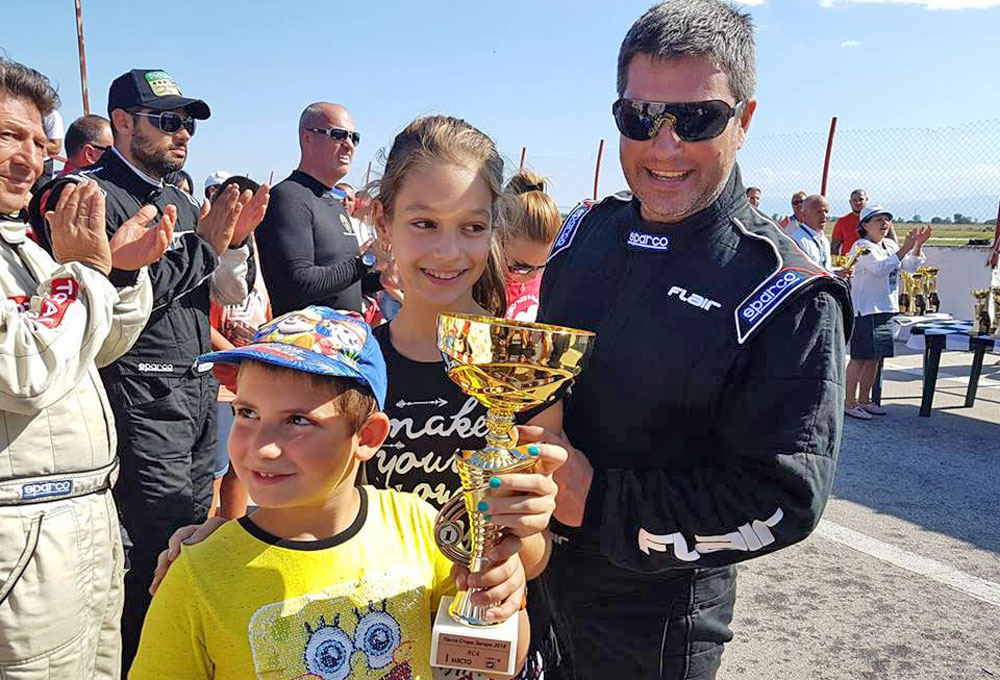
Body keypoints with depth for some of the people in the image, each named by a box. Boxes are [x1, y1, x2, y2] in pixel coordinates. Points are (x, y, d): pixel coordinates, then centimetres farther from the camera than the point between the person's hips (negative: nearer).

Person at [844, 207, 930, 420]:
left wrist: (917, 245, 3)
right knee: (860, 358, -6)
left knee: (874, 358, 12)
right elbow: (880, 268, -23)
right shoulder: (862, 246, -10)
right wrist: (904, 249, -25)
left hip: (886, 309, 8)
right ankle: (849, 403, 0)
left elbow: (911, 266, 17)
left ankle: (864, 400, 21)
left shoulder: (890, 245, 15)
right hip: (865, 309, -8)